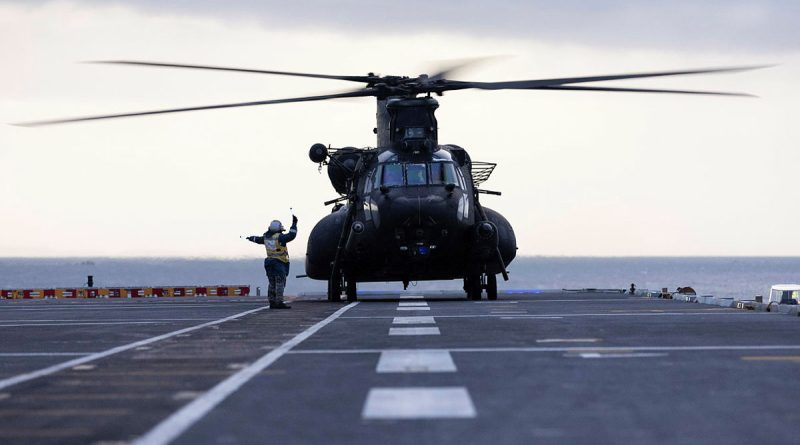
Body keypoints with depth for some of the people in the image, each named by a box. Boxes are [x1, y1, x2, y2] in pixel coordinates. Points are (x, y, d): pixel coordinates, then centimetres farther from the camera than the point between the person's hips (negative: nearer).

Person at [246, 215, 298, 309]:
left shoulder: (266, 237, 9)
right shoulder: (279, 237, -14)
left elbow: (258, 239, 28)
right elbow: (291, 235, -23)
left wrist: (251, 238, 50)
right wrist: (294, 224, -14)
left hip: (269, 262, 8)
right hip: (279, 263, -8)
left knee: (272, 284, 10)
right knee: (280, 283, -10)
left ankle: (272, 302, 10)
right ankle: (279, 303, -16)